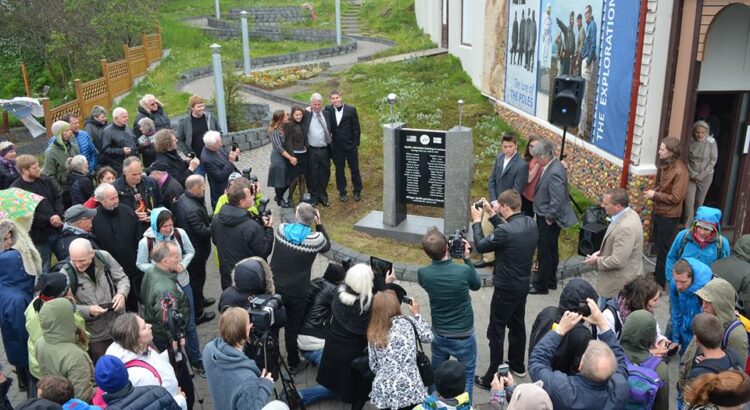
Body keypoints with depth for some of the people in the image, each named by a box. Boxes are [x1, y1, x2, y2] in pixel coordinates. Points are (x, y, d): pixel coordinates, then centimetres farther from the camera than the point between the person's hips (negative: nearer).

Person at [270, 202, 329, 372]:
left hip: (274, 287, 3)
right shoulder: (315, 238, -14)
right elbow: (327, 246, 9)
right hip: (296, 292, -2)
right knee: (293, 327, 12)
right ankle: (293, 363, 25)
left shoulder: (281, 229, -8)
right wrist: (319, 225, 9)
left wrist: (296, 220, 16)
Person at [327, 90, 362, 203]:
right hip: (337, 146, 1)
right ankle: (342, 192, 23)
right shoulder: (328, 110, -2)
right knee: (339, 170, 11)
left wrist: (356, 143, -6)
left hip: (350, 145, -1)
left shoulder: (351, 110, -6)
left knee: (355, 169, 8)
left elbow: (356, 128, -3)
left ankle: (357, 191, 22)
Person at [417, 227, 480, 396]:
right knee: (467, 374, 19)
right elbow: (476, 285, -3)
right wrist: (467, 258, -2)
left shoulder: (422, 273, -19)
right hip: (464, 336, -3)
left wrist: (440, 255, 0)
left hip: (439, 335, 3)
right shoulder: (464, 271, -26)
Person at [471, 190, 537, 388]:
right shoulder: (530, 223, -3)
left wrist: (477, 221, -3)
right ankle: (517, 365, 41)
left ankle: (492, 378, 10)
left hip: (506, 288, -8)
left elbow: (481, 246, -15)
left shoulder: (505, 231, -28)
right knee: (518, 325, 24)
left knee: (496, 331, 3)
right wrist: (492, 214, 13)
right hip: (524, 284, 8)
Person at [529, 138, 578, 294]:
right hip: (545, 217, 10)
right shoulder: (551, 166, 3)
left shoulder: (554, 173, -28)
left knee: (544, 253, 4)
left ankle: (541, 286, 18)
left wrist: (549, 218, -16)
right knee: (551, 251, 21)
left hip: (548, 220, -10)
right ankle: (551, 281, 36)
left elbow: (557, 201, -28)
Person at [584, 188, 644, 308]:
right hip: (619, 278, 10)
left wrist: (597, 261, -13)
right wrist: (602, 251, 4)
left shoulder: (626, 227, -32)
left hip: (620, 283, -10)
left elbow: (617, 261, -29)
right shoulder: (627, 214, 0)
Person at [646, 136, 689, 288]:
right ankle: (657, 274, 38)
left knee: (663, 250, 1)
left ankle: (660, 283, 13)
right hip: (659, 211, 9)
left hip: (668, 216, -9)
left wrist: (655, 195, -19)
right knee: (657, 246, 21)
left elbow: (676, 198, -23)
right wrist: (653, 191, -1)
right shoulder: (665, 164, 4)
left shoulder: (679, 171, -24)